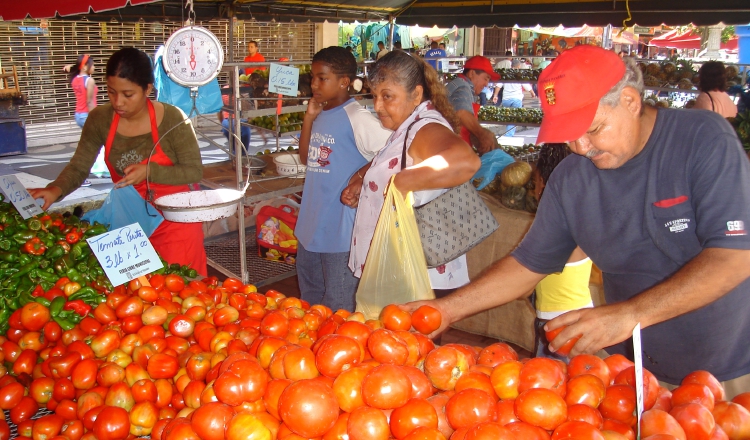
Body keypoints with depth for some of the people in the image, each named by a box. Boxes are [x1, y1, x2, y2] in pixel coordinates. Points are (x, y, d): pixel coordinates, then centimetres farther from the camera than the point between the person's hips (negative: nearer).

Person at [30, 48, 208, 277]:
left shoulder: (172, 119, -15)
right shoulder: (100, 119, -4)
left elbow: (194, 171, -12)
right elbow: (78, 166, 0)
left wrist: (150, 171, -25)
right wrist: (55, 190, -20)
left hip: (174, 220, -3)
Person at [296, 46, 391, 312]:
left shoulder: (357, 118, -17)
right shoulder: (321, 114, 8)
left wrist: (361, 175, -18)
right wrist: (309, 118, 4)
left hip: (340, 227, -8)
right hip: (311, 224, 9)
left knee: (337, 305, 5)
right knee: (309, 293, 24)